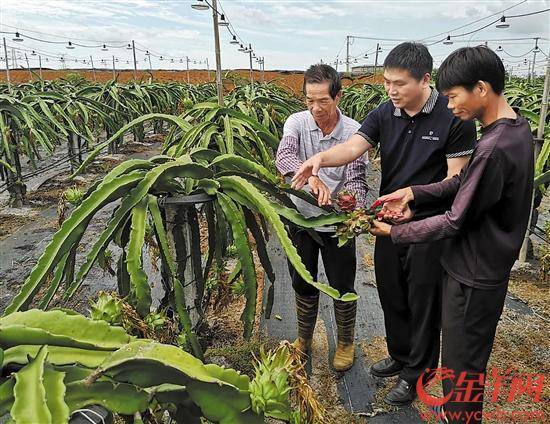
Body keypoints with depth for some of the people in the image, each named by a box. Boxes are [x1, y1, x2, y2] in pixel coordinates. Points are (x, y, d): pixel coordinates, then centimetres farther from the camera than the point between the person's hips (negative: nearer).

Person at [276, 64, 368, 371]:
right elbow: (284, 156, -28)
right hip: (301, 219, 2)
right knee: (304, 285, 19)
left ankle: (346, 342, 40)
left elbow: (356, 179, -16)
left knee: (342, 288, 13)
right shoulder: (297, 122, -9)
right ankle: (304, 339, 43)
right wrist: (311, 176, -48)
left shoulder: (354, 132, -12)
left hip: (338, 225, -1)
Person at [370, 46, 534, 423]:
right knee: (471, 362, 25)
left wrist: (394, 232, -11)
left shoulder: (493, 149, -28)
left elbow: (454, 222, -22)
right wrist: (414, 192, -3)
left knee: (460, 370, 9)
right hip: (488, 267, 9)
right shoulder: (516, 126, 3)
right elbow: (465, 182, 8)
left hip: (474, 277, -9)